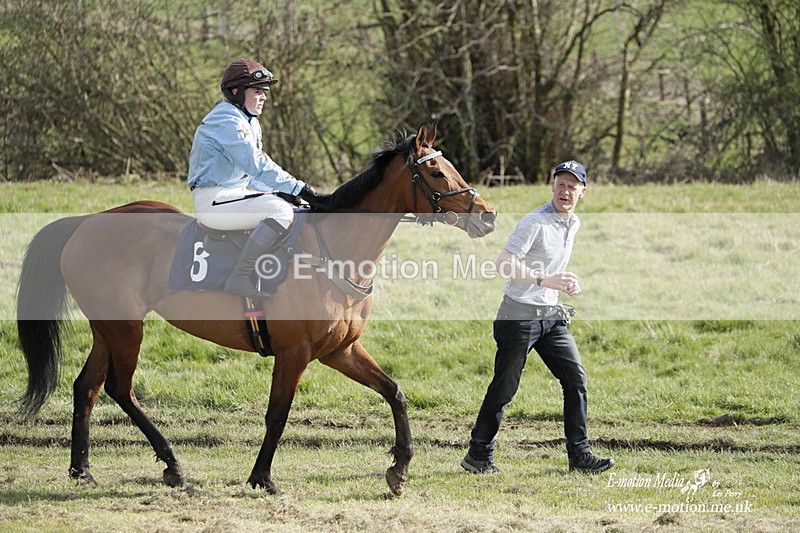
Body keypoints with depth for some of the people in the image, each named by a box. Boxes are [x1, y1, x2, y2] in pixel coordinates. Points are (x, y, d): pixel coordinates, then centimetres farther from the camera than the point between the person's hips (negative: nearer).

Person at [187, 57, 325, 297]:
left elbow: (251, 174, 19)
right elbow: (257, 166, -23)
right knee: (280, 211, -27)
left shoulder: (251, 123, 18)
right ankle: (241, 277, -30)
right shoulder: (228, 120, -15)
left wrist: (281, 192, 2)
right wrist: (300, 189, -23)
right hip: (213, 201, -11)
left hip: (237, 193, 11)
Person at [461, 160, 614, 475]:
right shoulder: (536, 222, -16)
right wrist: (544, 280, -33)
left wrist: (567, 283, 8)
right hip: (520, 316, -8)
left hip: (551, 316, 8)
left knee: (576, 378, 2)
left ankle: (579, 455, 6)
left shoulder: (572, 224, 11)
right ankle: (478, 455, 10)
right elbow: (504, 264, -25)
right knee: (504, 387, -2)